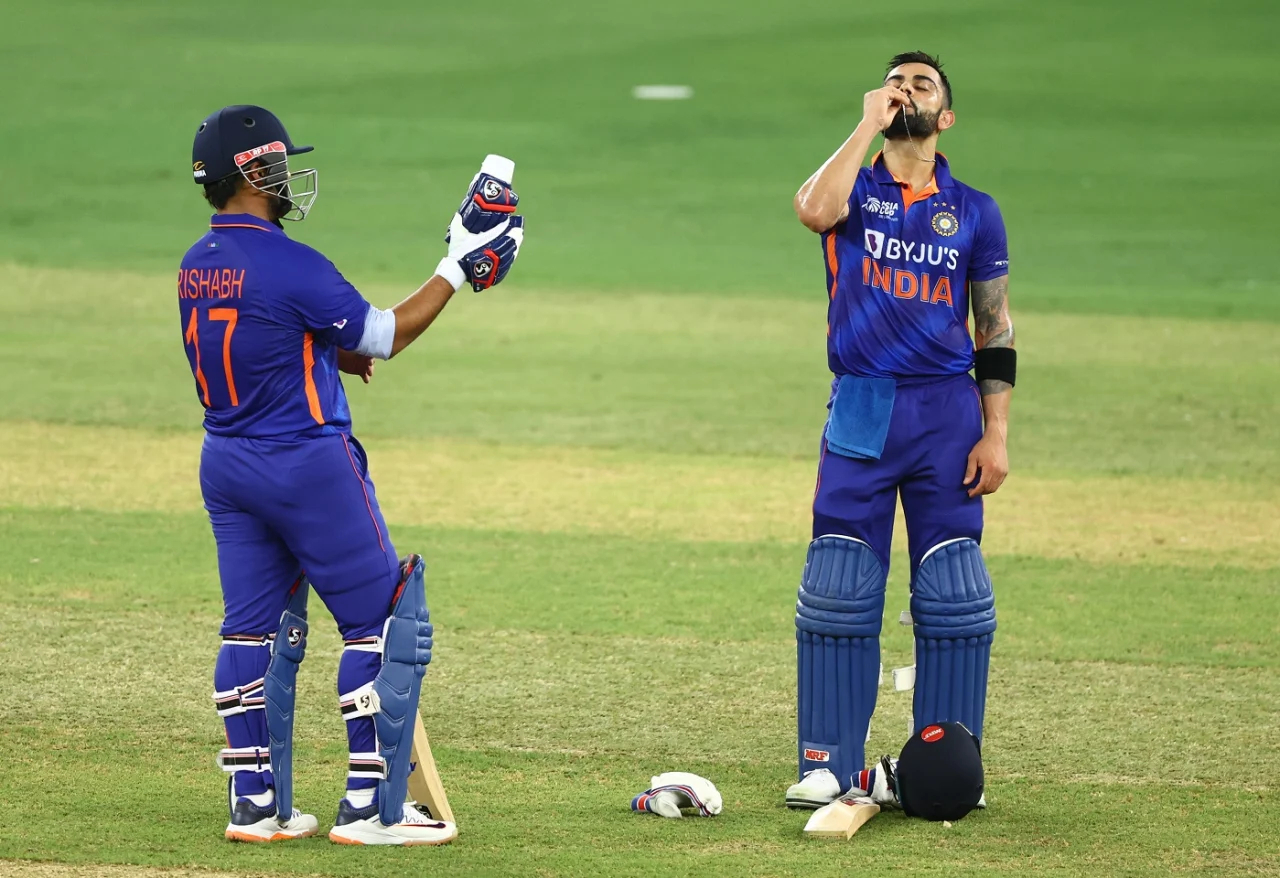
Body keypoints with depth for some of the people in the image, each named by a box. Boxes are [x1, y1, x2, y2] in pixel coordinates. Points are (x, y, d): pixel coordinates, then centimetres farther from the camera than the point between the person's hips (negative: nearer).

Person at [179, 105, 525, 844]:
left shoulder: (196, 266, 5)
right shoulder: (291, 267, -19)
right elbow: (385, 337, -9)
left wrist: (334, 354, 11)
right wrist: (459, 269, -4)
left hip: (225, 465, 8)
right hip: (308, 464, -8)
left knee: (256, 628, 13)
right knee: (387, 621, 0)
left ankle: (255, 804, 12)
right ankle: (372, 806, -2)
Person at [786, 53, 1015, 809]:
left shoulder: (974, 213, 8)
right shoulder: (854, 191, 6)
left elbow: (996, 331, 8)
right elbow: (815, 211, -20)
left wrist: (996, 433, -1)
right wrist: (869, 125, -12)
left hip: (946, 413, 0)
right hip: (861, 412, 0)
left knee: (954, 598, -1)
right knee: (838, 592, -3)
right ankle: (829, 766, 2)